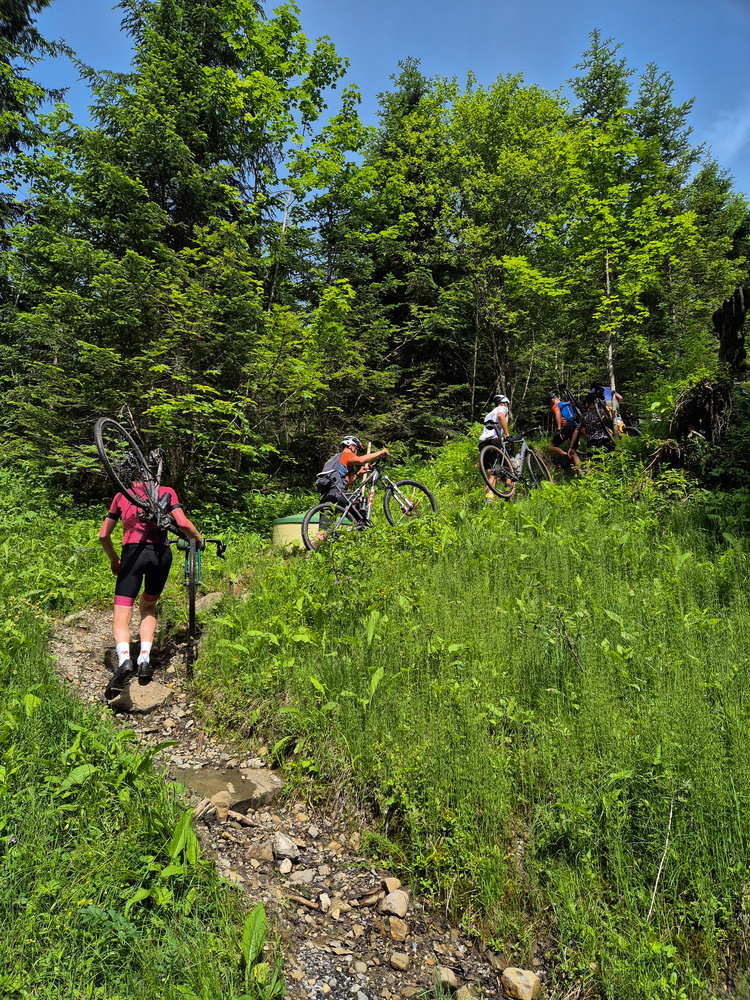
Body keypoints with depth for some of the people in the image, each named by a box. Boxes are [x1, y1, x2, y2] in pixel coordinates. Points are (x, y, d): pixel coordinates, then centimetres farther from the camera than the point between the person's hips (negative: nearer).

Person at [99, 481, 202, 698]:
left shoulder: (121, 496, 21)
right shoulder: (166, 491, 16)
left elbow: (103, 535, 20)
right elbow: (183, 524, 1)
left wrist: (114, 560, 34)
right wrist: (198, 539, 20)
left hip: (133, 552, -1)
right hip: (161, 554, 1)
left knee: (121, 617, 0)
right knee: (148, 608, 22)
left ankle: (124, 660, -27)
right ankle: (145, 659, 5)